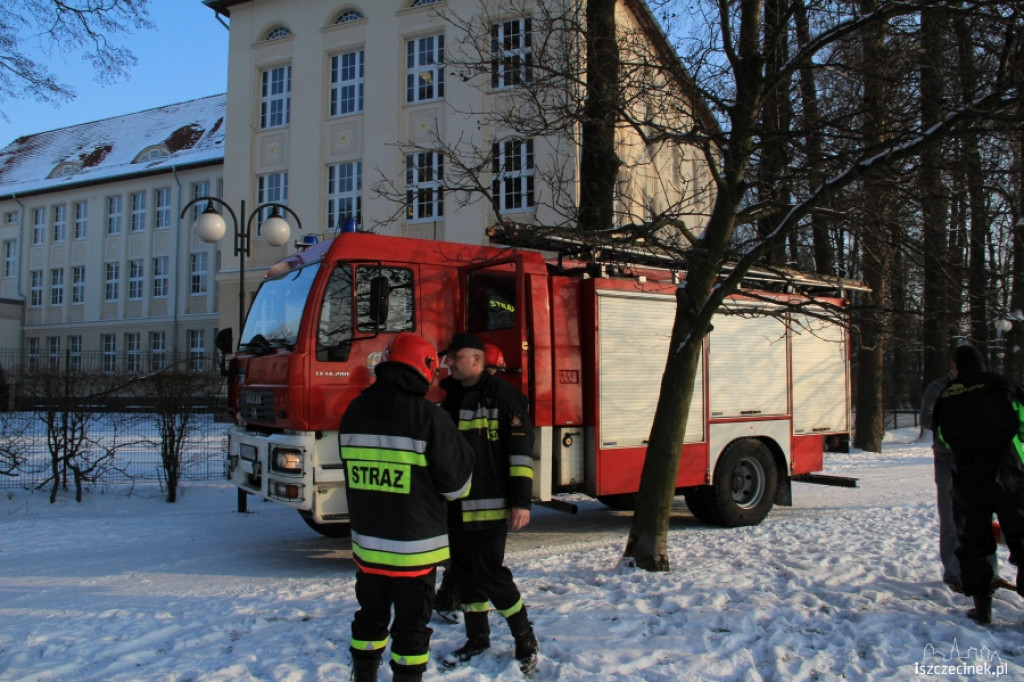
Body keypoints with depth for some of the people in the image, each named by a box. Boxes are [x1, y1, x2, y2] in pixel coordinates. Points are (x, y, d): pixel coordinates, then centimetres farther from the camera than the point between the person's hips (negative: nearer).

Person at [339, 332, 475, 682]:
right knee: (411, 625, 9)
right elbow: (457, 480, -11)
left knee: (370, 616, 21)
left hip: (367, 540, 5)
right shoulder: (428, 416, -18)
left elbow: (354, 473, 10)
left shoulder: (354, 412, 0)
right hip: (413, 547, -5)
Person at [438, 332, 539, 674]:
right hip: (456, 506, 8)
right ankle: (477, 638, 28)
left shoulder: (502, 395, -10)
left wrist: (521, 500, -19)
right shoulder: (452, 398, 14)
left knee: (490, 573, -5)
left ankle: (526, 641, 13)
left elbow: (521, 449, -14)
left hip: (489, 505, -8)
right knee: (466, 573, 13)